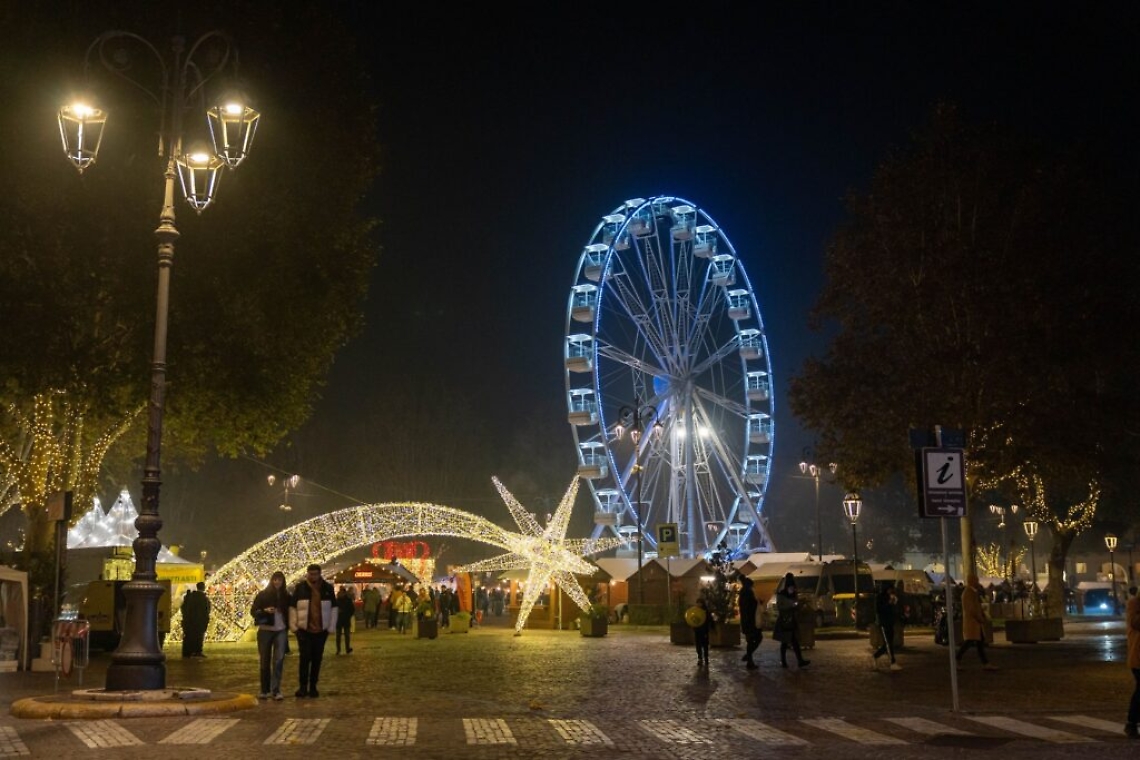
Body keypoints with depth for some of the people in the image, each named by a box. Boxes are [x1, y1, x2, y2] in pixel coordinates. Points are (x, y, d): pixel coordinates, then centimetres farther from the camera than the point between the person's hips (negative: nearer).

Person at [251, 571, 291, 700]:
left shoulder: (286, 596, 6)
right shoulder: (263, 594, 1)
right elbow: (253, 611, 0)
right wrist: (265, 611, -18)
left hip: (281, 631, 1)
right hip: (265, 630, -1)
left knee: (279, 660, -9)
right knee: (265, 661, 5)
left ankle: (276, 690, -9)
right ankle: (265, 690, 14)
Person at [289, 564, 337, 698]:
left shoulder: (327, 588, 3)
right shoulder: (300, 587, -2)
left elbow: (333, 608, 7)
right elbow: (292, 607, 2)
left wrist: (331, 627, 2)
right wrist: (293, 626, -4)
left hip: (321, 630, 2)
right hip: (304, 629, -2)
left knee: (317, 659, 6)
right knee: (305, 658, -5)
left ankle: (313, 687, 14)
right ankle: (303, 686, 4)